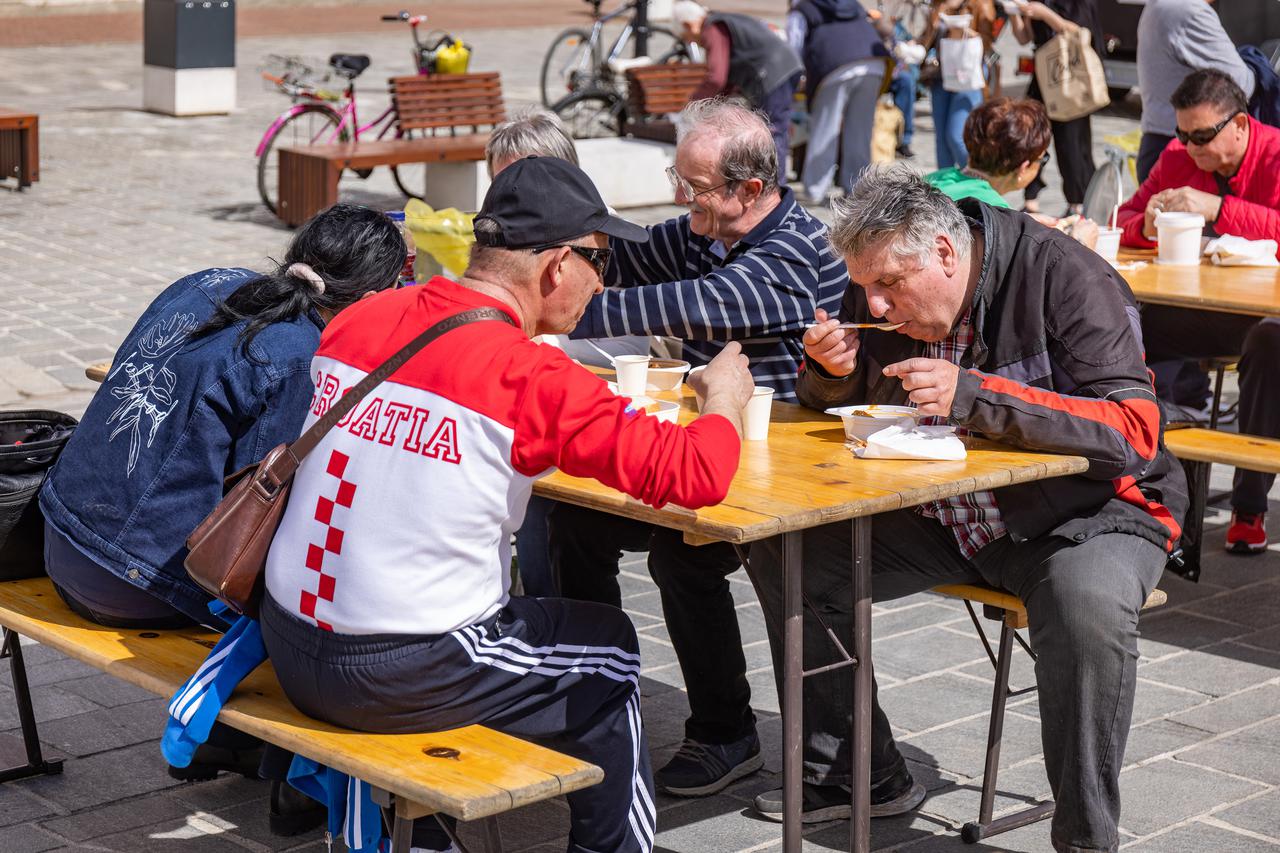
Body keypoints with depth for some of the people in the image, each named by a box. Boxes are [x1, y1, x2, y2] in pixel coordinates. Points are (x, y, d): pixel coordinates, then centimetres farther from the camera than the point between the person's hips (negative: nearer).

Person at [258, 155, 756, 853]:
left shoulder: (359, 320, 1)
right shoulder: (532, 376, -18)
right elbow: (696, 475, -18)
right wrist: (724, 398, 3)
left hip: (289, 650, 6)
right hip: (402, 679, -6)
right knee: (608, 648, 18)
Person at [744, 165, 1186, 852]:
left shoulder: (1066, 278, -20)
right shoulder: (879, 294, -2)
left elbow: (1135, 432, -29)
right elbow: (834, 405, 13)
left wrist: (974, 395, -37)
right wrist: (832, 371, -14)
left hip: (1085, 511, -6)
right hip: (942, 517, 6)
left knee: (1086, 604, -38)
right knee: (782, 554, -5)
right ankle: (859, 774, 8)